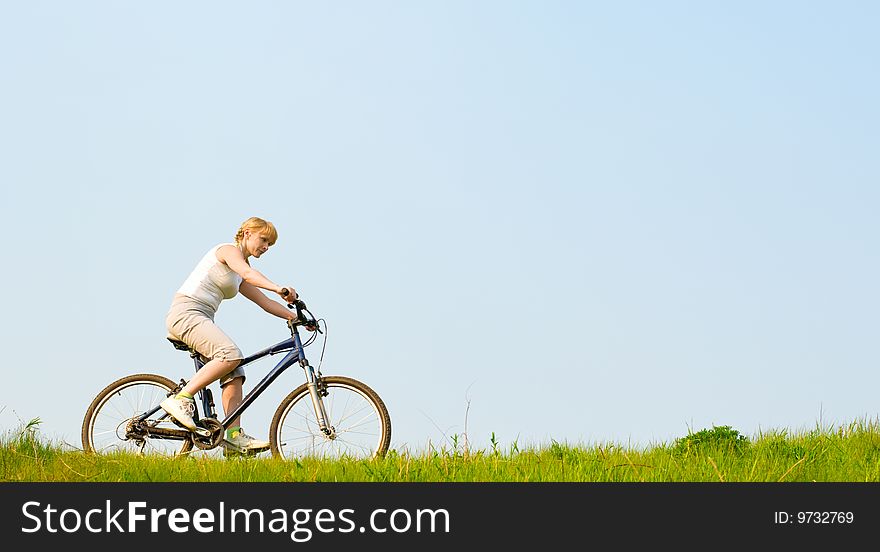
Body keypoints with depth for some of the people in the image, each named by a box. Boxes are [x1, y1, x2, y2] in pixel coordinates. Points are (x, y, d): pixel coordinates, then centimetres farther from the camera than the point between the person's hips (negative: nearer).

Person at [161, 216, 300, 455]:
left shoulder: (239, 280, 25)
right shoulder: (229, 250, -3)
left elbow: (265, 303, 23)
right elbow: (247, 272, -24)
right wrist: (278, 288, -40)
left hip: (202, 320, 9)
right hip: (186, 312, -9)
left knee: (235, 374, -5)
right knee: (230, 354, -29)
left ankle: (234, 435, -13)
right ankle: (181, 399, -26)